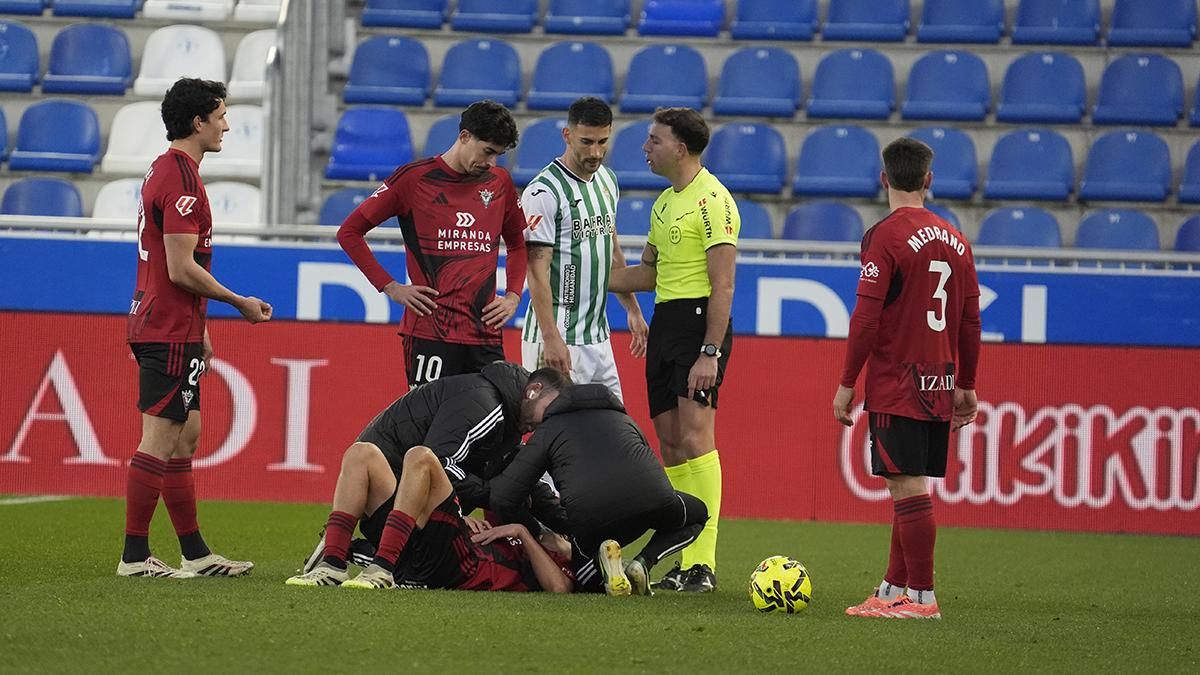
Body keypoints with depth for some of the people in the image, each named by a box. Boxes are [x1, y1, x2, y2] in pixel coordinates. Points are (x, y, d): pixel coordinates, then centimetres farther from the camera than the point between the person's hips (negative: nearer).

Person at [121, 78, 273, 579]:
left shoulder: (165, 171, 16)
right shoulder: (181, 179, -16)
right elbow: (182, 269, -20)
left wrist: (199, 328, 24)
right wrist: (240, 303, -9)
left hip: (167, 327, 11)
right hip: (171, 332, -11)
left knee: (184, 438, 13)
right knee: (159, 440, -8)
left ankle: (195, 554, 18)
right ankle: (134, 557, -6)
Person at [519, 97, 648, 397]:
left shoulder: (607, 180, 12)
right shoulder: (545, 191, -13)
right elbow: (537, 271, -17)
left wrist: (633, 309, 24)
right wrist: (551, 338, -22)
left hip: (598, 336, 8)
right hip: (559, 338, -8)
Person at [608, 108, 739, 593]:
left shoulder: (712, 200, -11)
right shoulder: (665, 202, 17)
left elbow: (723, 284, -16)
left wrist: (710, 353, -22)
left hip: (699, 322, -9)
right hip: (664, 324, 9)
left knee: (695, 435, -16)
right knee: (670, 443, 6)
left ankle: (703, 563, -19)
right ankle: (682, 562, 8)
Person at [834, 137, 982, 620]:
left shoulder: (885, 236, -10)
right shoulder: (955, 240, 9)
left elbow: (866, 318, -13)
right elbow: (970, 321, 13)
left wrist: (846, 384, -7)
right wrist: (966, 386, 20)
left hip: (896, 388, -7)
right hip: (940, 388, 7)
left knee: (909, 489, -7)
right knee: (911, 490, 13)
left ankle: (921, 598, -8)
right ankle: (893, 589, 18)